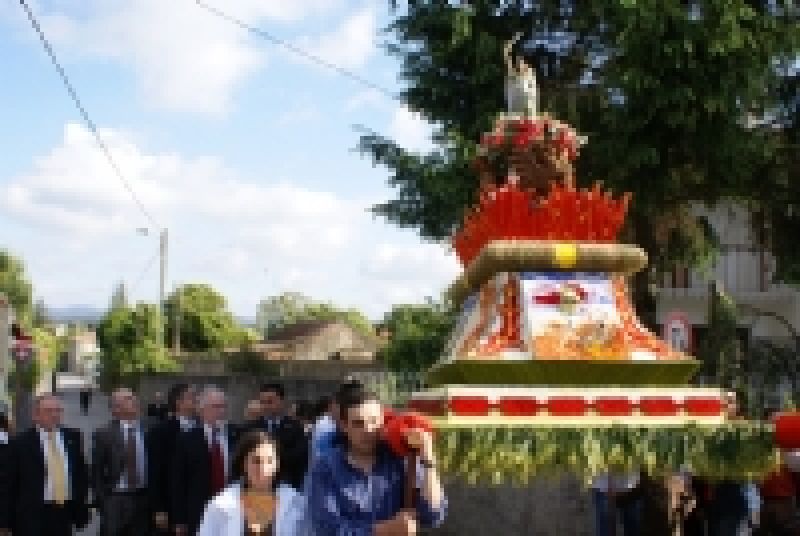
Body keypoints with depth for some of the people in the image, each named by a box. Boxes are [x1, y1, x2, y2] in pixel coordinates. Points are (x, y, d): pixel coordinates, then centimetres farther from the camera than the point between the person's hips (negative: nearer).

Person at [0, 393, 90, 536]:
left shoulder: (72, 438, 7)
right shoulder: (21, 442, -4)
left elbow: (81, 473, 14)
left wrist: (81, 508, 10)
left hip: (65, 513, 4)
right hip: (32, 515, -4)